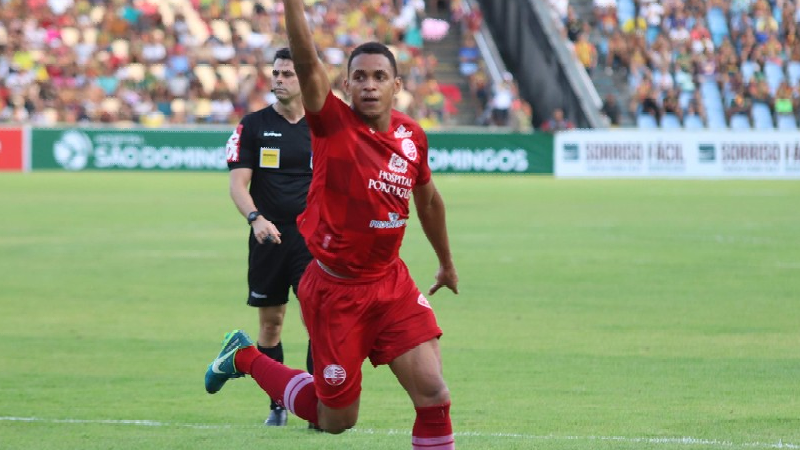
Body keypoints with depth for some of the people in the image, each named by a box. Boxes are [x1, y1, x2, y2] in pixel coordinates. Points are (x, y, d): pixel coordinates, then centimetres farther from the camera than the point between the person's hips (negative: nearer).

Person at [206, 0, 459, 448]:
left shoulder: (412, 135, 1)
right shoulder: (332, 123, -14)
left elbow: (427, 197, 21)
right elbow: (307, 62, -30)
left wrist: (447, 262, 32)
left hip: (392, 283, 4)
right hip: (335, 289, -4)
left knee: (433, 393, -10)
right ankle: (245, 357, 30)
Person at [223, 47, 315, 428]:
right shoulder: (253, 126, 2)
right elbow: (238, 182, -4)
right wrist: (255, 217, -21)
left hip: (312, 236, 0)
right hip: (268, 236, 1)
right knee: (270, 322, 7)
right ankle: (277, 404, 19)